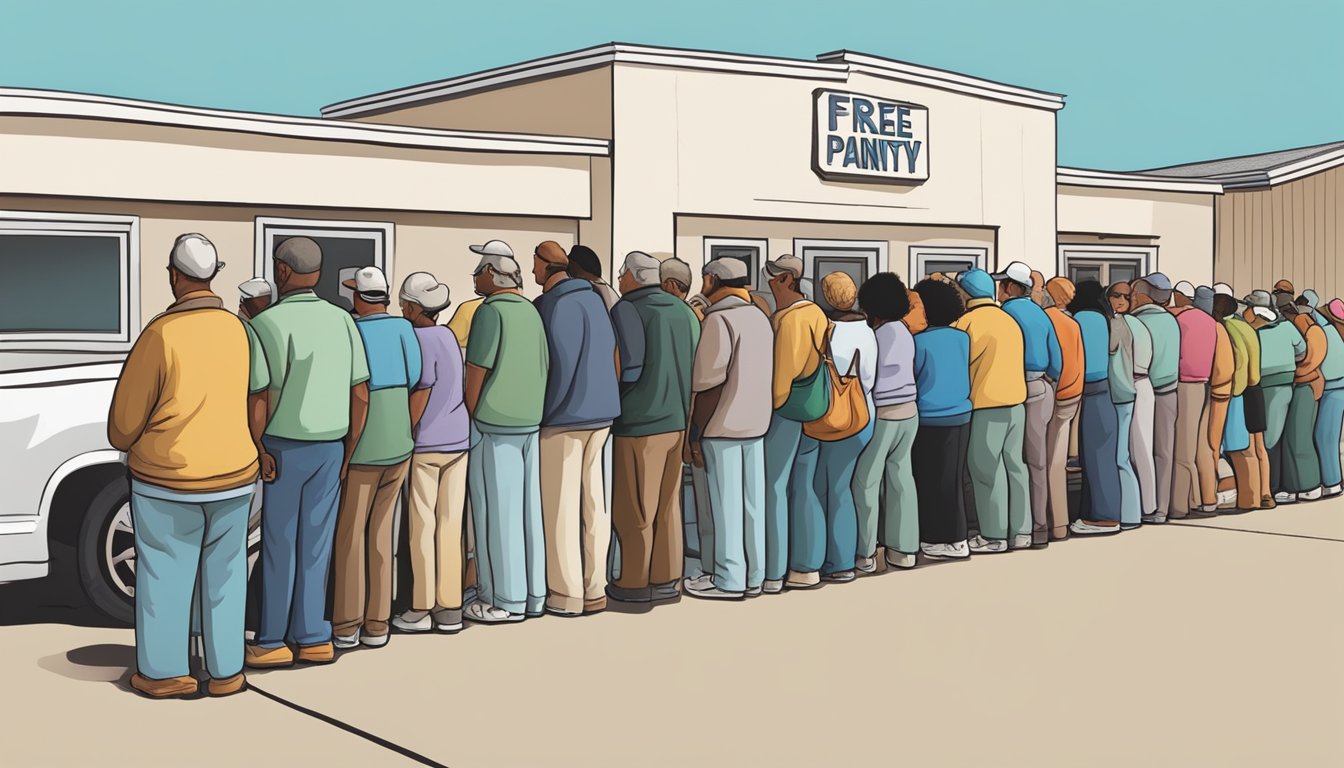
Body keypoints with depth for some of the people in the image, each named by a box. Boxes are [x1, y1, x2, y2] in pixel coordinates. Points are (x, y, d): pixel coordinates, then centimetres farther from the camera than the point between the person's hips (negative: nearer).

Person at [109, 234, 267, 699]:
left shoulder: (160, 334, -16)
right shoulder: (239, 331, -3)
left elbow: (127, 412, -9)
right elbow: (258, 408, 4)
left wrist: (122, 442, 13)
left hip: (166, 478, -3)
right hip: (232, 475, 4)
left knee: (165, 574, 9)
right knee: (224, 573, 13)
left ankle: (164, 672, 17)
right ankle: (226, 672, 18)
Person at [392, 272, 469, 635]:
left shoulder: (421, 338, -10)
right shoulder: (449, 336, 11)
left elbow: (422, 390, -16)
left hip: (426, 444, -7)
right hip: (458, 441, 7)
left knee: (421, 527, 1)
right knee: (450, 525, 7)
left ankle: (421, 609, 7)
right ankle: (450, 608, 10)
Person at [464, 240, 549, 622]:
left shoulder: (491, 310, -12)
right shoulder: (530, 310, 10)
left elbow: (476, 372, -13)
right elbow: (544, 366, 13)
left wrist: (468, 420, -5)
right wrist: (533, 411, 18)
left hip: (493, 425, -7)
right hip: (529, 422, 7)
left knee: (497, 511, -1)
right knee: (527, 508, 10)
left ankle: (505, 600, 4)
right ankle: (533, 595, 16)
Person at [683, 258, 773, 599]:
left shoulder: (719, 319, -12)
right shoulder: (759, 317, 11)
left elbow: (707, 382, -16)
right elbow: (765, 375, 14)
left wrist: (694, 434, -9)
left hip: (723, 426, -7)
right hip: (756, 423, 7)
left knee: (726, 503, -2)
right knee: (753, 500, 10)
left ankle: (729, 580, 3)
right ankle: (754, 575, 15)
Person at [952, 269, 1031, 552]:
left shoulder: (969, 321, -10)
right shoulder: (1009, 320, 14)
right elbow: (1017, 360, 17)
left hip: (986, 406, -7)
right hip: (1016, 402, 7)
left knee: (986, 469, 0)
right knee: (1014, 465, 12)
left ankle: (994, 535, 4)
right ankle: (1020, 531, 16)